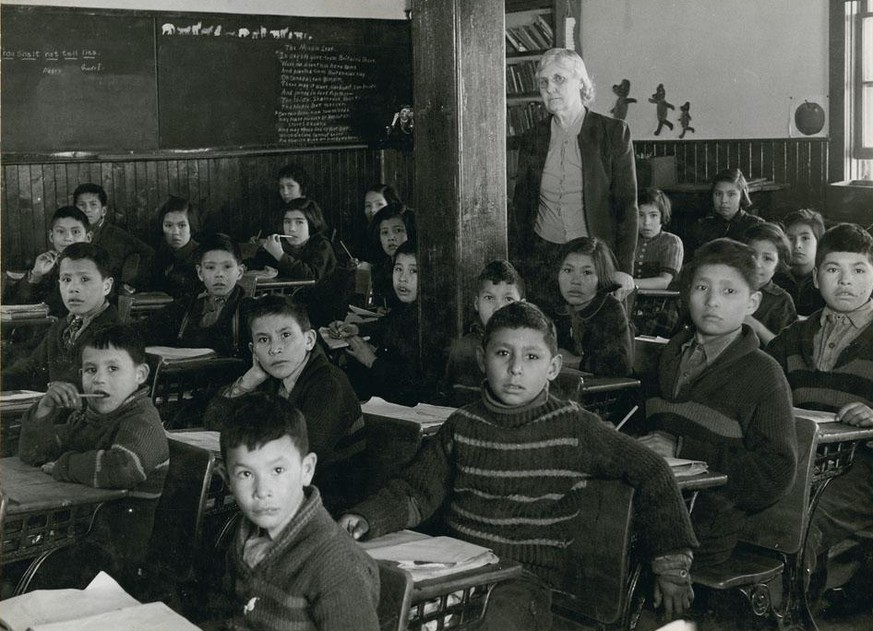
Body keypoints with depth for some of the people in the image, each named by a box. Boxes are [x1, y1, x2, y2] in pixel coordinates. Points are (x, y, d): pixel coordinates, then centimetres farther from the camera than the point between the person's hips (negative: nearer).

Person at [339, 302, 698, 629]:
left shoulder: (573, 428, -2)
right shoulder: (463, 425, 7)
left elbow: (651, 474, 3)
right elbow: (416, 490, 7)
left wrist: (671, 564, 2)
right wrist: (367, 519, -13)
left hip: (526, 576, -3)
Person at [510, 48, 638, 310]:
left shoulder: (614, 132, 0)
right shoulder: (532, 139, 9)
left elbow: (627, 205, -3)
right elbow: (519, 209, 12)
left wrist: (624, 268, -11)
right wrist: (514, 269, 4)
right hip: (541, 264, 3)